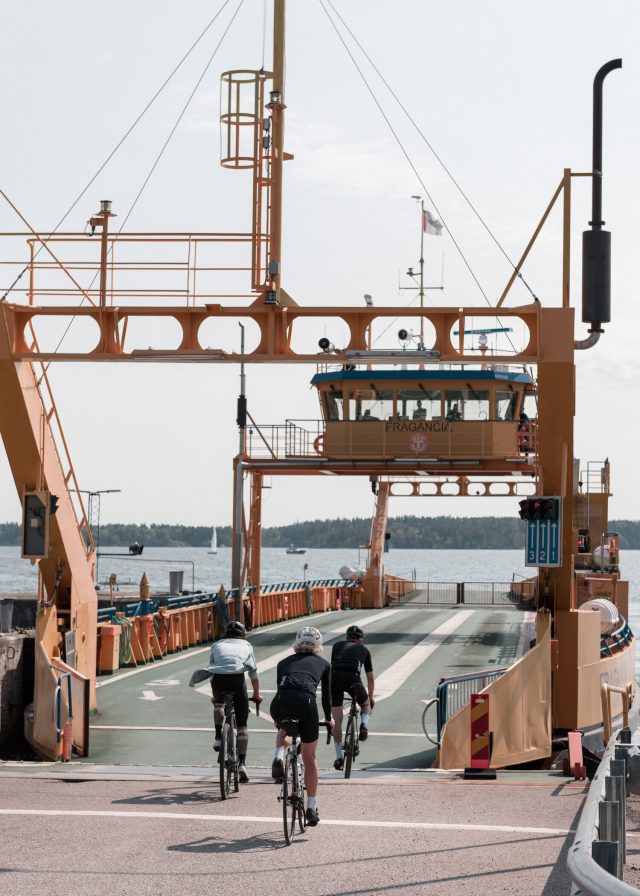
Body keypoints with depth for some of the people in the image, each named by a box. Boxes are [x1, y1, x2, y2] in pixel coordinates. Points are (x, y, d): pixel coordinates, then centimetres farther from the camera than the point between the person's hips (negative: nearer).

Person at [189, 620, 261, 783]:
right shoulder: (246, 645, 30)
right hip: (237, 678, -1)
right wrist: (257, 695, 48)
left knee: (219, 703, 36)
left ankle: (218, 736, 16)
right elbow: (254, 673, 33)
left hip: (218, 678, 1)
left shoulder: (217, 645, 32)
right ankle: (242, 763, -1)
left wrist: (214, 695, 52)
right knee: (242, 724, 10)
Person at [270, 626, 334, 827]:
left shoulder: (284, 662, 30)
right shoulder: (323, 663, 27)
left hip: (280, 704, 1)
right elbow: (326, 694, 33)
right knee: (309, 758, 16)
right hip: (306, 704, -1)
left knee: (283, 729, 39)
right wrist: (328, 718, 50)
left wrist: (278, 719, 51)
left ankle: (278, 759, 11)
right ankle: (312, 808, 15)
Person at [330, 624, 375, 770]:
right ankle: (364, 724, -2)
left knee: (336, 720, 8)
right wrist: (370, 697, 51)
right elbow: (370, 678, 36)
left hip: (334, 676, 1)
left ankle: (339, 757, 4)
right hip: (353, 677, -1)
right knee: (366, 704, 29)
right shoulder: (363, 650, 28)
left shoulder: (337, 645, 30)